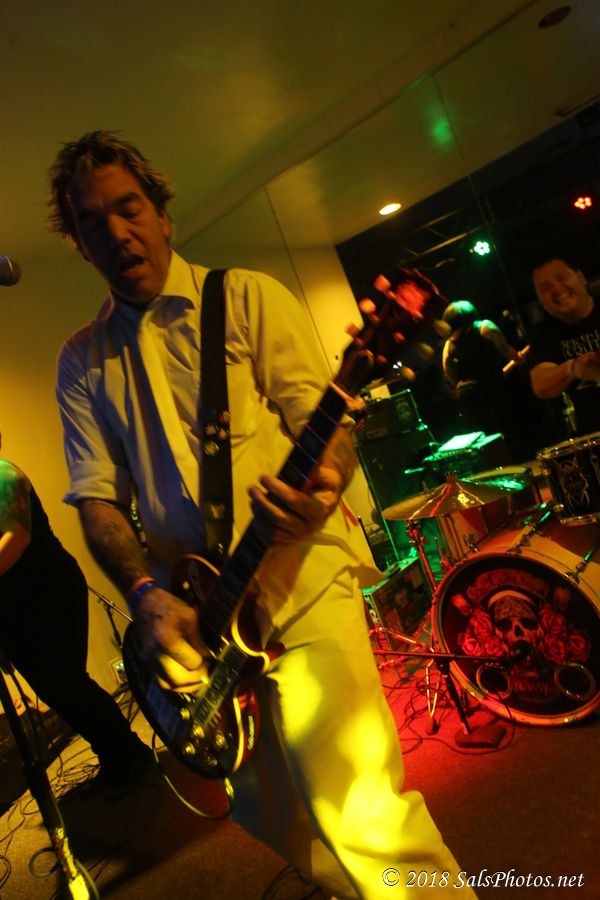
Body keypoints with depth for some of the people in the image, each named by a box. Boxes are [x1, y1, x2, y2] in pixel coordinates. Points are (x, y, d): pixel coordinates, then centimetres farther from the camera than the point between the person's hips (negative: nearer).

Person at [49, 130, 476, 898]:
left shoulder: (248, 298, 0)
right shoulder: (82, 361, 9)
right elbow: (96, 496, 4)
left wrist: (322, 485, -28)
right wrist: (146, 595, -13)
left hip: (297, 577, -3)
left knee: (354, 808, -14)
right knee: (267, 810, 16)